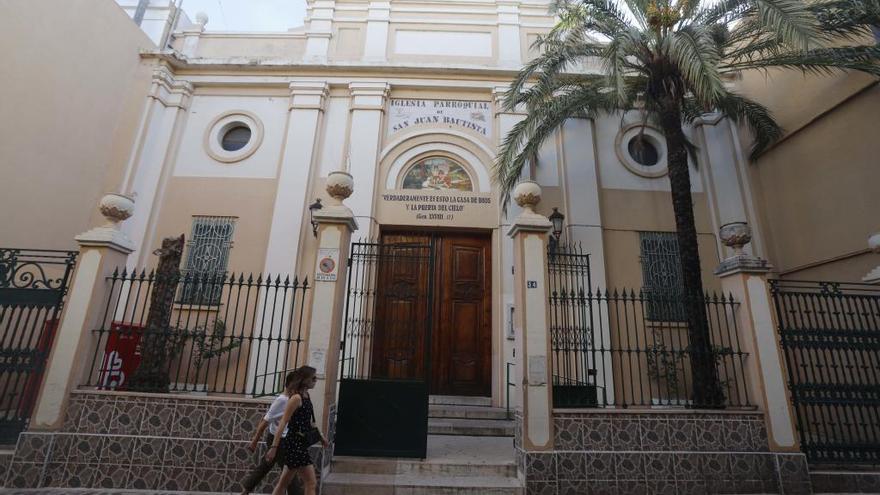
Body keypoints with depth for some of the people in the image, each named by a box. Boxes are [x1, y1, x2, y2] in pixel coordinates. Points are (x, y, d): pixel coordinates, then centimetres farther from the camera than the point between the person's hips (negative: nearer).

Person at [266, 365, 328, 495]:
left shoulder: (306, 397, 10)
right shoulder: (296, 398, -16)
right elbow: (283, 423, -19)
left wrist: (320, 436, 28)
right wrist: (274, 447, -22)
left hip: (300, 444, 9)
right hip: (294, 443, -9)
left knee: (284, 483, 16)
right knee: (311, 483, -5)